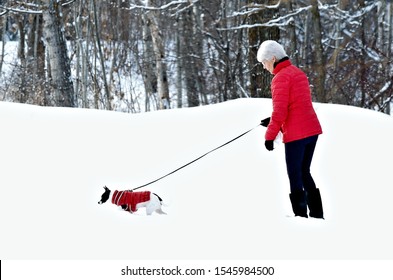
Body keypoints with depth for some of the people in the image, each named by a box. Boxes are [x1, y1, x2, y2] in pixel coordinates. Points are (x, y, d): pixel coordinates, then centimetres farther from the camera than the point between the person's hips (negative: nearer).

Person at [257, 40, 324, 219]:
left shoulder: (280, 78, -12)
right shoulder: (298, 73, 15)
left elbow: (280, 111, -17)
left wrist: (270, 135, -9)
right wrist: (273, 121, 19)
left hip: (295, 134, -9)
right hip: (313, 129, 9)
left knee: (295, 175, 0)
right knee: (304, 172, 17)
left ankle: (301, 214, 0)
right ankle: (317, 214, 16)